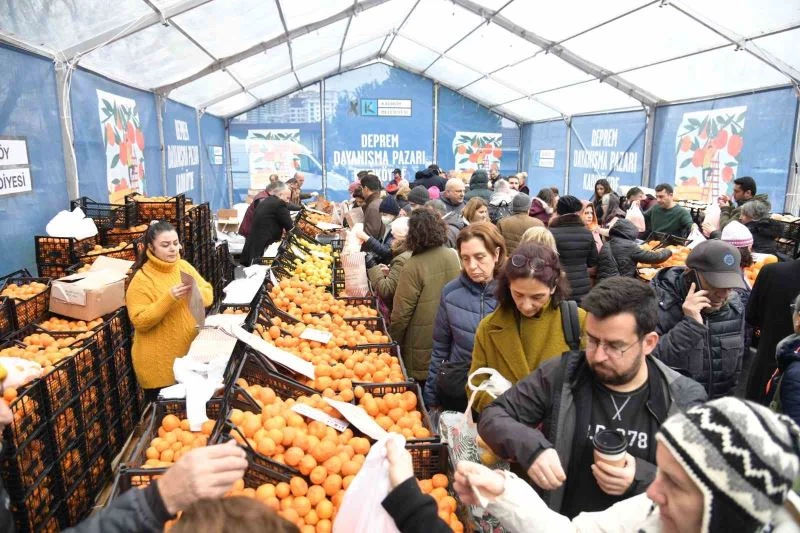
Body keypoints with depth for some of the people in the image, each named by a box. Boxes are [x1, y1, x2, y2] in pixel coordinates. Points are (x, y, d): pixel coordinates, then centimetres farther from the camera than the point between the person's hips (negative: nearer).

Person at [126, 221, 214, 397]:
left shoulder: (184, 266, 3)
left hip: (191, 354, 5)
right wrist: (169, 298, -29)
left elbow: (208, 295, 4)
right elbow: (140, 322, -19)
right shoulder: (141, 280, -14)